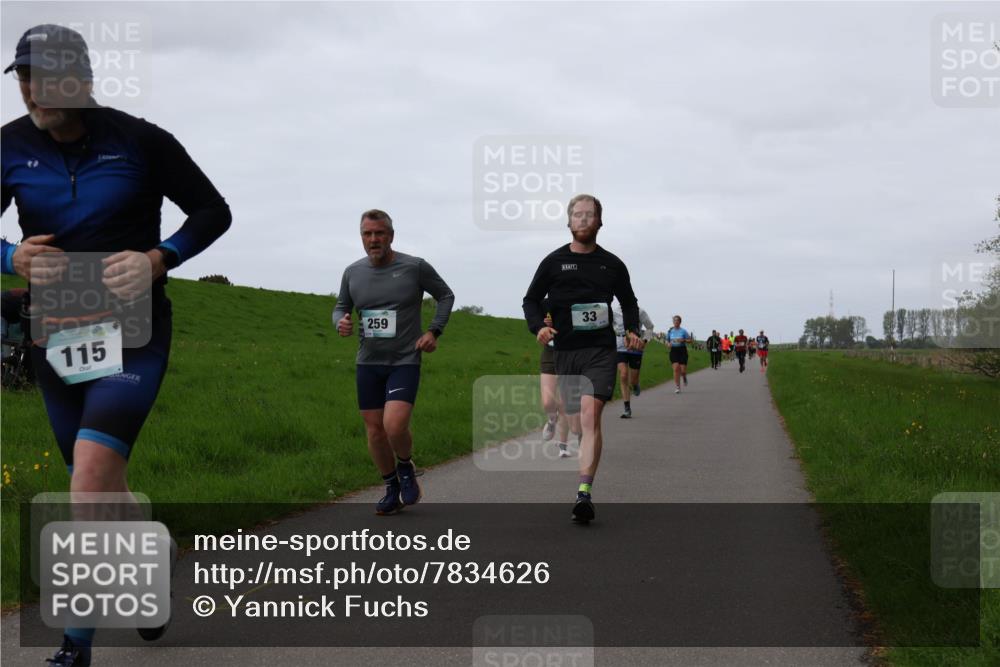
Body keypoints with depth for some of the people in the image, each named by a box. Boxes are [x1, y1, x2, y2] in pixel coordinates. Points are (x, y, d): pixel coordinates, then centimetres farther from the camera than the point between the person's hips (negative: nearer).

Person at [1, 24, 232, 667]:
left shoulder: (139, 141, -7)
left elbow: (213, 211, 0)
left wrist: (158, 259, -15)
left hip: (133, 332, -4)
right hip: (56, 337, 4)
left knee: (92, 472, -21)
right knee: (105, 487, 14)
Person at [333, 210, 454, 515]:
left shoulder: (415, 267, -7)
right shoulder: (353, 272, 2)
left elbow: (446, 296, 8)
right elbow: (341, 306, 17)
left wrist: (434, 331, -4)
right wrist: (341, 323, -6)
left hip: (405, 362, -4)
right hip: (368, 363, 4)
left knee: (395, 426, -20)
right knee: (375, 430, 6)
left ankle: (406, 468, 12)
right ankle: (392, 489, 25)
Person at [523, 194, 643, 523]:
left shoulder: (612, 264, 9)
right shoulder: (554, 262, 6)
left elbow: (628, 302, 23)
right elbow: (531, 300, 10)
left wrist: (633, 330, 5)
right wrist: (539, 326, -9)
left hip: (600, 350, -2)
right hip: (565, 350, 2)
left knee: (590, 413, -20)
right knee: (576, 417, 10)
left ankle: (584, 494, -27)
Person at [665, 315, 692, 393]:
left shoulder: (683, 331, -2)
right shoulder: (670, 331, 6)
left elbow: (690, 340, 1)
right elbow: (667, 340, 18)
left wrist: (683, 340, -16)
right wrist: (668, 344, -5)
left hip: (682, 350, -1)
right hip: (673, 350, 1)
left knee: (683, 370, -4)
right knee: (676, 368, -13)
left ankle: (684, 376, 35)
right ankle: (677, 387, -7)